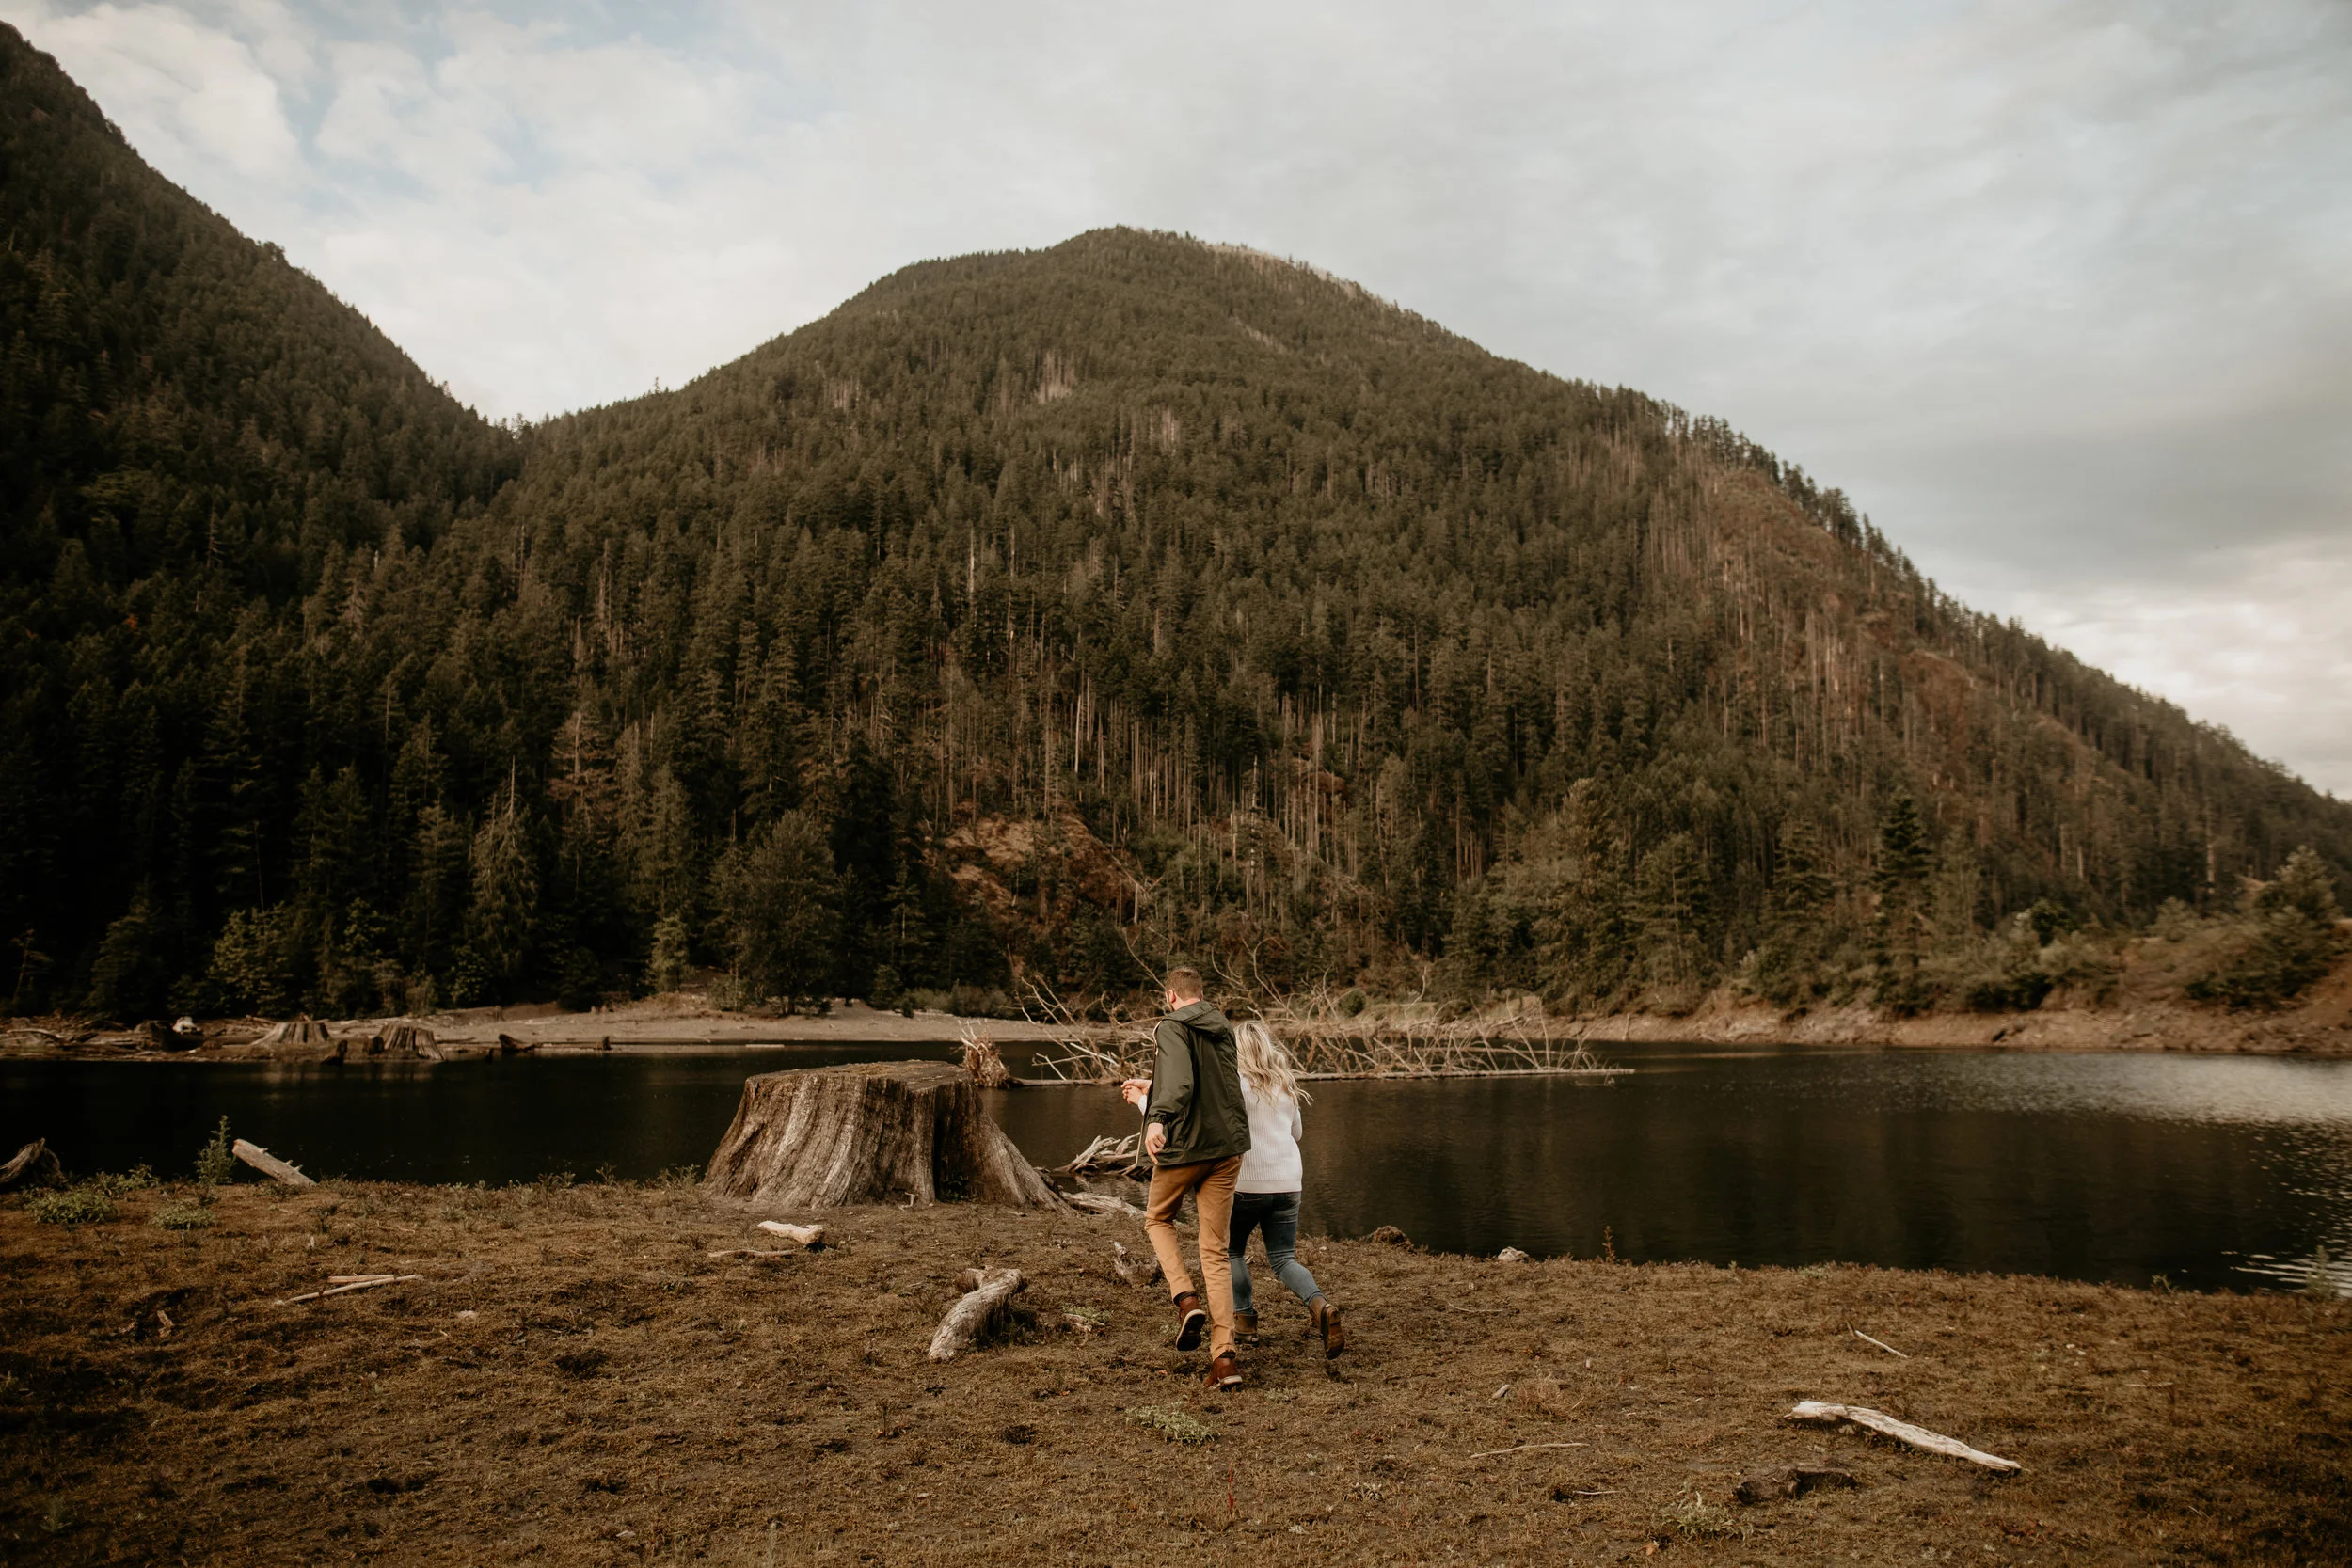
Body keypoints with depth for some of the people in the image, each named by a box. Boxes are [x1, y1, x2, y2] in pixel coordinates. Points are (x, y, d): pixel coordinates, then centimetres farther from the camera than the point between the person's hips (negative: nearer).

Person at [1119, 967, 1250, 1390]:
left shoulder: (1172, 1028, -8)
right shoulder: (1223, 1029, 14)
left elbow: (1181, 1082, -27)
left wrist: (1158, 1118, -42)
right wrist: (1151, 1088, 41)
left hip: (1185, 1145, -5)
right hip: (1228, 1147, 5)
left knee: (1158, 1219, 23)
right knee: (1215, 1251, 7)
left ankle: (1186, 1299, 1)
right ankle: (1224, 1354, -3)